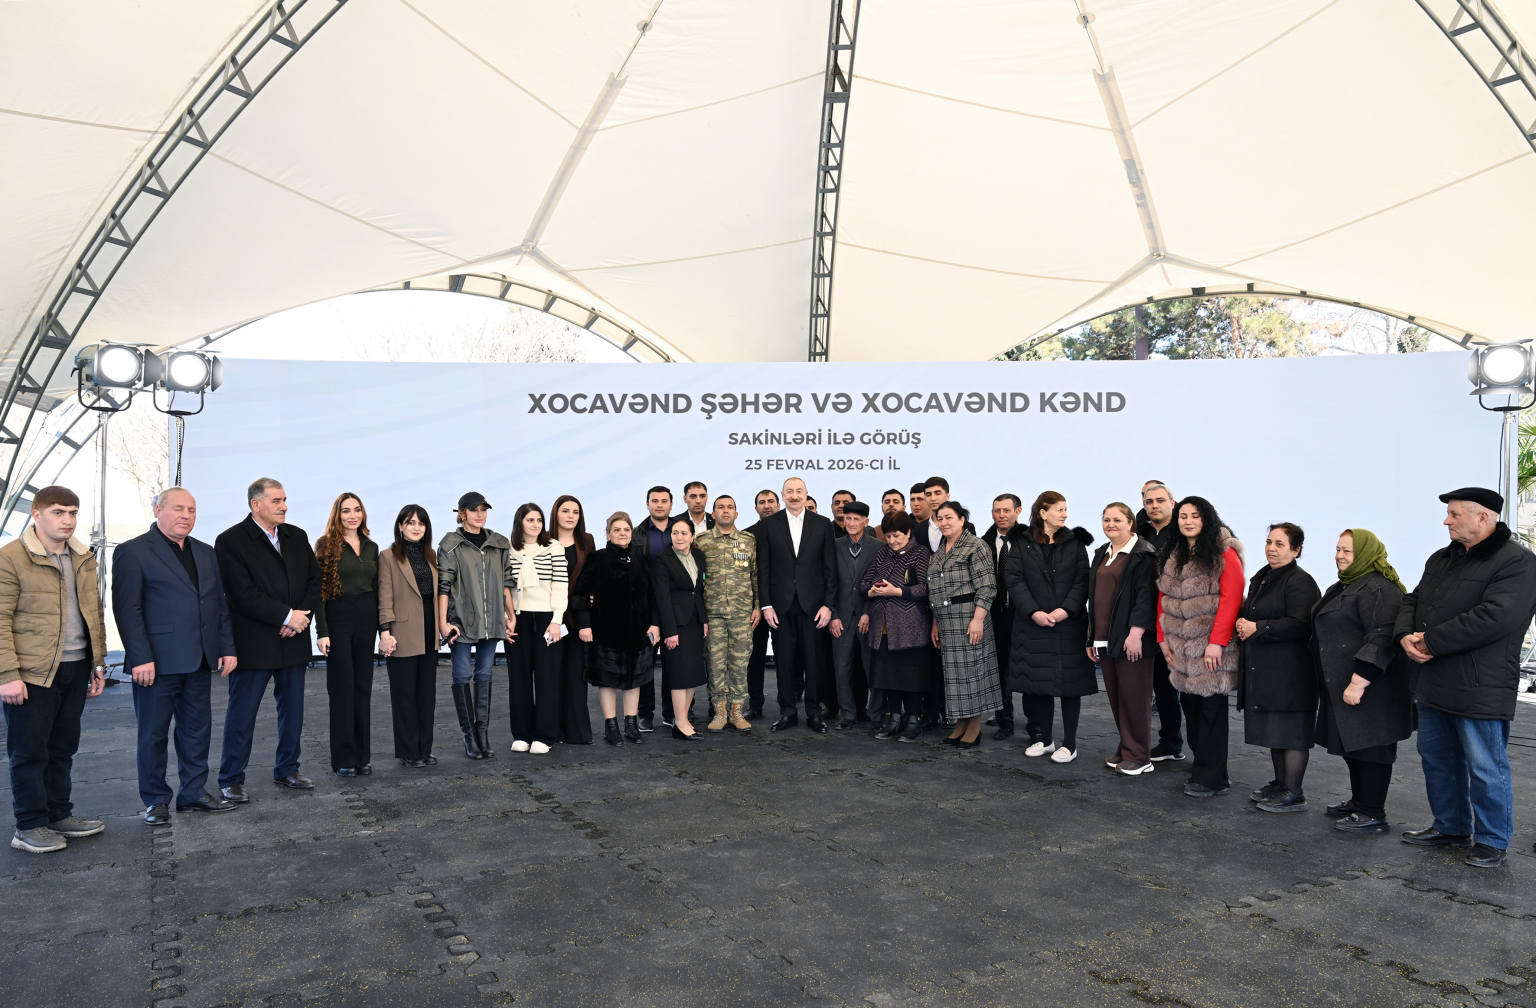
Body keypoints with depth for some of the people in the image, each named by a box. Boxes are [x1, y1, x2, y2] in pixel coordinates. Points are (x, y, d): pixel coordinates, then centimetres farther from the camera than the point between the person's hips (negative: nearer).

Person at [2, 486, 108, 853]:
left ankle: (58, 816, 26)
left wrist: (98, 662, 15)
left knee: (63, 748, 15)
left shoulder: (83, 559, 13)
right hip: (33, 672, -6)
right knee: (29, 751, 3)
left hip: (76, 669, 6)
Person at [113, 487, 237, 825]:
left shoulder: (205, 553, 14)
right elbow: (127, 610, -11)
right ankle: (155, 800, 18)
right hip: (157, 662, -6)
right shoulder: (132, 552, -5)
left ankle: (194, 793, 22)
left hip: (200, 660, 6)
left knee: (197, 730, 11)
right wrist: (141, 658, -17)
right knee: (153, 733, 6)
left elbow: (220, 603, 15)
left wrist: (227, 647, 7)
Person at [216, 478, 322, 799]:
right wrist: (287, 615, -17)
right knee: (242, 713, 3)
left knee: (292, 709, 13)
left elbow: (315, 579, 8)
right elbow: (242, 594, -15)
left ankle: (286, 770, 26)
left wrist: (303, 614, -9)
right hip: (253, 643, -5)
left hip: (294, 639, 6)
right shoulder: (230, 541, -8)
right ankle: (231, 779, 15)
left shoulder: (297, 537, 10)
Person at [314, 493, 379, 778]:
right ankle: (343, 759, 6)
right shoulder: (326, 545, -2)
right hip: (338, 620, -4)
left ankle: (362, 756, 15)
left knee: (363, 687, 7)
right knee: (342, 687, -2)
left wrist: (382, 627, 8)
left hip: (366, 620, 4)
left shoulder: (371, 547, 12)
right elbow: (318, 590, -7)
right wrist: (322, 631, -13)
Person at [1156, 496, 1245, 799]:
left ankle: (1212, 779, 4)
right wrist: (1163, 637, 9)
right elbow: (1164, 598, 16)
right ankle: (1203, 767, 20)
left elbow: (1231, 599, -13)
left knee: (1211, 708, -3)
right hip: (1181, 647, 6)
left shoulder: (1224, 553, -7)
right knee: (1190, 705, 9)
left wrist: (1217, 641, -18)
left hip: (1210, 647, -6)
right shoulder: (1171, 556, 14)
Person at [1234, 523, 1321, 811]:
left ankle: (1293, 794, 5)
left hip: (1290, 671, -9)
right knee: (1274, 729, 16)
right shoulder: (1261, 578, 16)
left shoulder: (1300, 582, -13)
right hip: (1264, 668, 9)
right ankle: (1280, 784, 27)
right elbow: (1248, 612, 26)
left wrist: (1258, 628, -18)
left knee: (1291, 732, -3)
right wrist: (1242, 623, 3)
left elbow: (1299, 625, -22)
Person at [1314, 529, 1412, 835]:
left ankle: (1373, 815, 4)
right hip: (1342, 685, 11)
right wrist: (1340, 682, 24)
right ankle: (1359, 802, 28)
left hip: (1369, 689, -11)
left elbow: (1381, 638, -25)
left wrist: (1359, 681, -27)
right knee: (1352, 746, 17)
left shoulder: (1377, 588, -17)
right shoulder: (1346, 586, 18)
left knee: (1369, 748, -4)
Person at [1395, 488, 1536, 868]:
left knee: (1486, 769, 2)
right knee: (1436, 757, 18)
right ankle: (1450, 826, 34)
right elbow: (1413, 600, 15)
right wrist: (1405, 635, -8)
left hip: (1479, 690, -8)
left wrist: (1430, 641, -20)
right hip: (1434, 683, 9)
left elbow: (1495, 617, -25)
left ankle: (1492, 841, 18)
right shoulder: (1440, 559, 14)